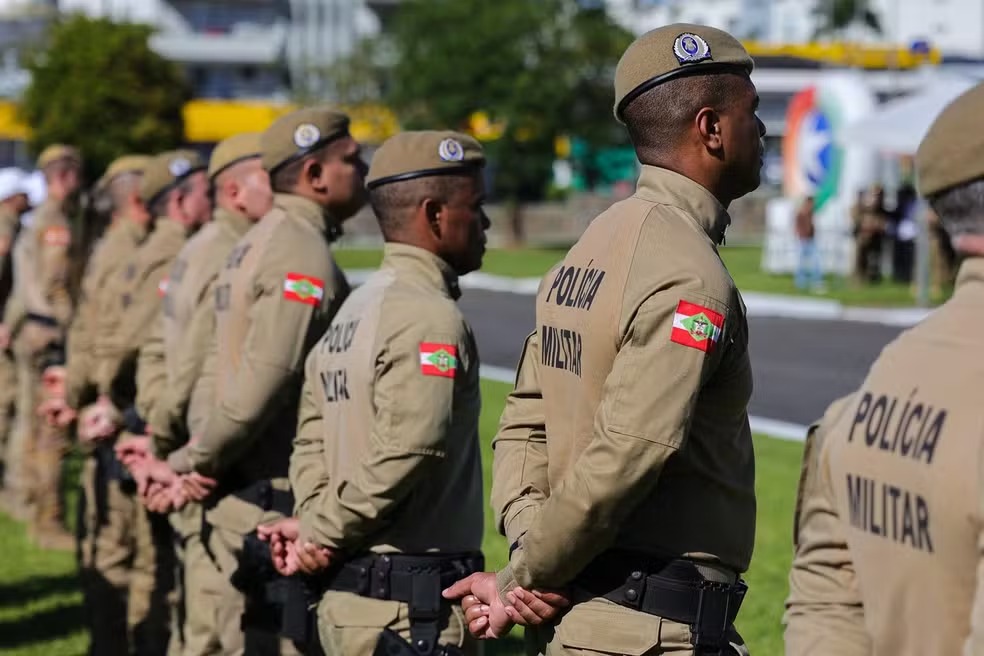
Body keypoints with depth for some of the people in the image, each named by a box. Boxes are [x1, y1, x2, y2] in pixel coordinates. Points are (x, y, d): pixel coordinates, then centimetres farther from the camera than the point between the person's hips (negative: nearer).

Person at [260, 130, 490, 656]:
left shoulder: (353, 310, 16)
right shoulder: (431, 318, -15)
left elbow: (312, 439, 14)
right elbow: (403, 458, -23)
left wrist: (316, 526, 1)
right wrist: (324, 533, -12)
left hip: (345, 595, 10)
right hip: (412, 610, -10)